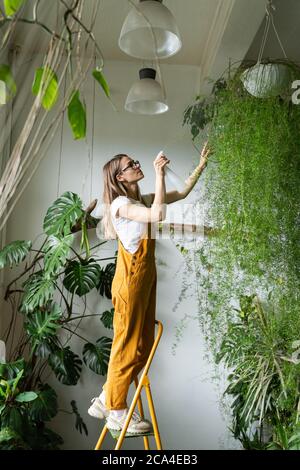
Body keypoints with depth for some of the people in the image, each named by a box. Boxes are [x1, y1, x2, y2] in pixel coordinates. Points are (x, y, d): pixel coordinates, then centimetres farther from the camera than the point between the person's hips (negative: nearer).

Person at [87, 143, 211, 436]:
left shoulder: (143, 200, 13)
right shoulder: (121, 203, -13)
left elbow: (183, 193, 20)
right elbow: (158, 216, -29)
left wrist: (201, 165, 15)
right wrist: (159, 174, -22)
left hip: (146, 278, 9)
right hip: (131, 280, -9)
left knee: (144, 346, 13)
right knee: (127, 345, 1)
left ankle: (106, 400, 26)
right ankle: (116, 413, 17)